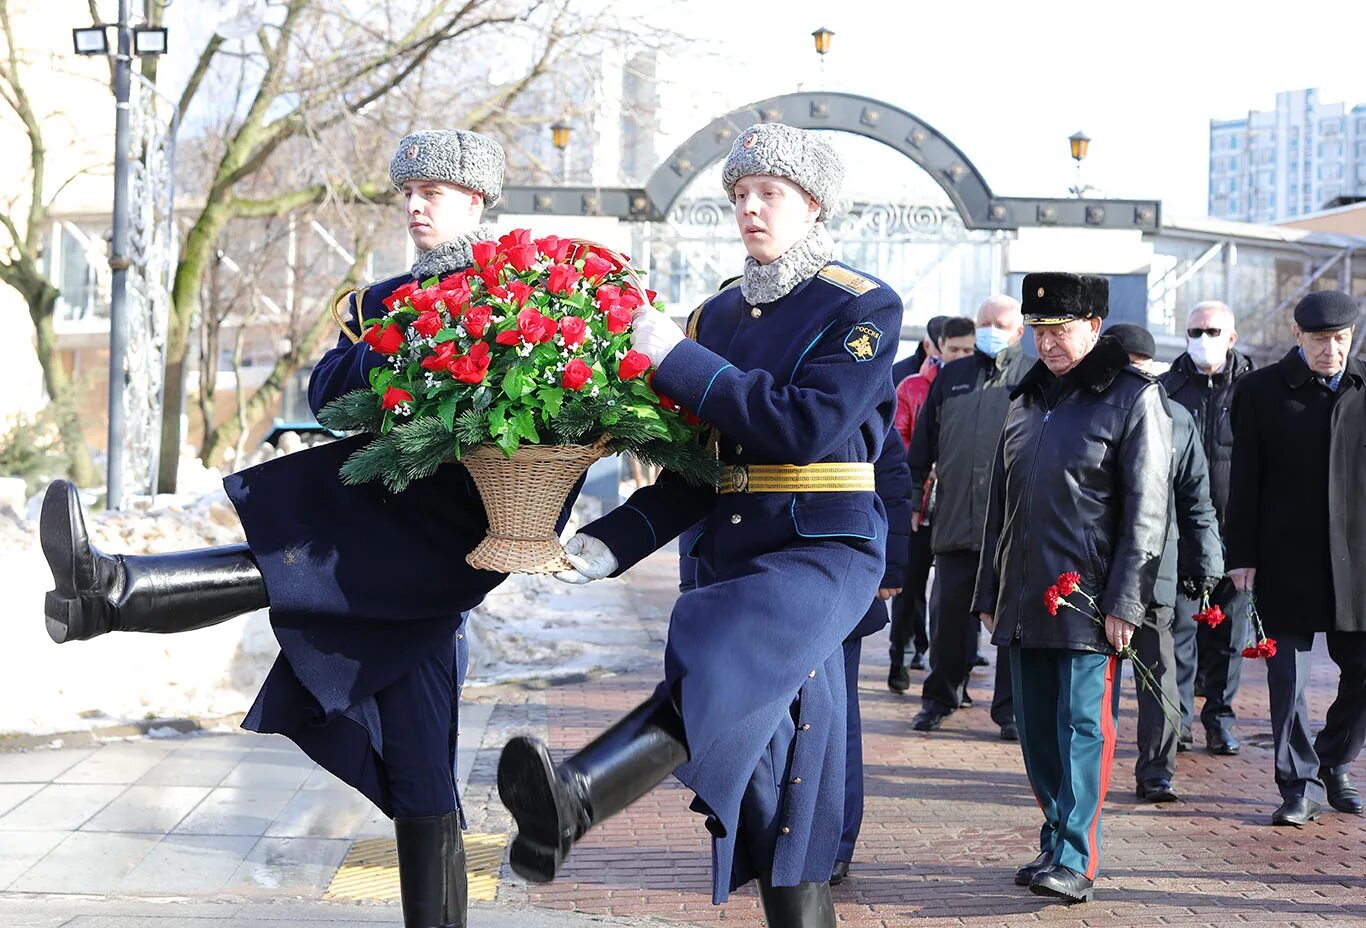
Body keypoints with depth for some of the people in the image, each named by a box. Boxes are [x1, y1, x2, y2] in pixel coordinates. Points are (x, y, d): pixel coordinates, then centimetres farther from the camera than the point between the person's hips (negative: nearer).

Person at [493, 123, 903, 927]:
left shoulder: (866, 308, -2)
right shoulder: (720, 315, 16)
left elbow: (809, 425, -17)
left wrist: (678, 361, -15)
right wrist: (611, 545, 1)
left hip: (824, 553, -7)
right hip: (731, 558, 7)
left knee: (727, 661, -36)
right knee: (771, 788, 7)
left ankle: (572, 802, -57)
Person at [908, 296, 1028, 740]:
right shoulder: (950, 378, 14)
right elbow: (922, 445, 17)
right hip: (954, 519, 3)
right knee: (948, 615, 6)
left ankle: (1010, 708, 10)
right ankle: (940, 697, 21)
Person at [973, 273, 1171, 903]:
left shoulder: (1133, 397, -4)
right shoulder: (1027, 398, 15)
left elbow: (1146, 511, -9)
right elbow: (1000, 504, 19)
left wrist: (1124, 602, -15)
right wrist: (988, 595, 16)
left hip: (1090, 603, -6)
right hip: (1024, 602, 6)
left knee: (1083, 725, -7)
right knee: (1037, 728, 9)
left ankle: (1075, 861, -6)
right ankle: (1055, 844, 19)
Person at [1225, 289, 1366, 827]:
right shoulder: (1261, 391, 1)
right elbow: (1245, 480, 1)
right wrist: (1241, 555, -4)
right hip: (1287, 558, -2)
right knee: (1288, 676, 0)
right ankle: (1299, 785, 10)